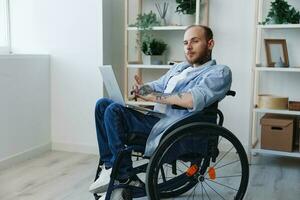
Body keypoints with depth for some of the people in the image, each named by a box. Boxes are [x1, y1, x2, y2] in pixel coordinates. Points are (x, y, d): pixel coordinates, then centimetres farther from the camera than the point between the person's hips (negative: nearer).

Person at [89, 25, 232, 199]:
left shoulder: (220, 72, -4)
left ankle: (124, 176, -11)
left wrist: (152, 96, -14)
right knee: (103, 104, 3)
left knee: (114, 110, -23)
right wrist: (141, 89, -4)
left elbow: (193, 100, -22)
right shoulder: (179, 67, 24)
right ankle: (109, 166, 0)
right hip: (156, 120, 9)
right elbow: (156, 86, 21)